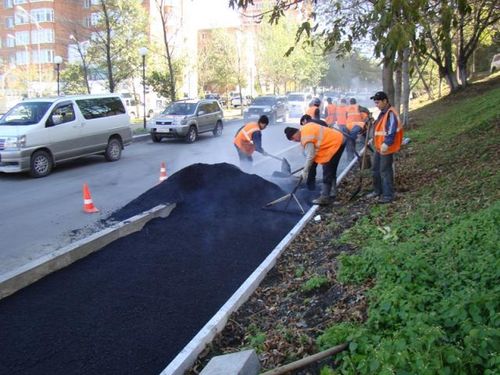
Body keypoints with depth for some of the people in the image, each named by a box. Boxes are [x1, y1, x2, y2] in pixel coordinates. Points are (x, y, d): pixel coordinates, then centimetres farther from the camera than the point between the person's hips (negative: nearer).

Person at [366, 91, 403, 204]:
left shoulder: (391, 113, -18)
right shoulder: (382, 113, 14)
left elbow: (392, 131, -27)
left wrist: (386, 144, -35)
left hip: (386, 148, -10)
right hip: (379, 147, 10)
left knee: (385, 171, -5)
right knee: (375, 169, 17)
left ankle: (388, 195, 3)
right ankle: (377, 191, 31)